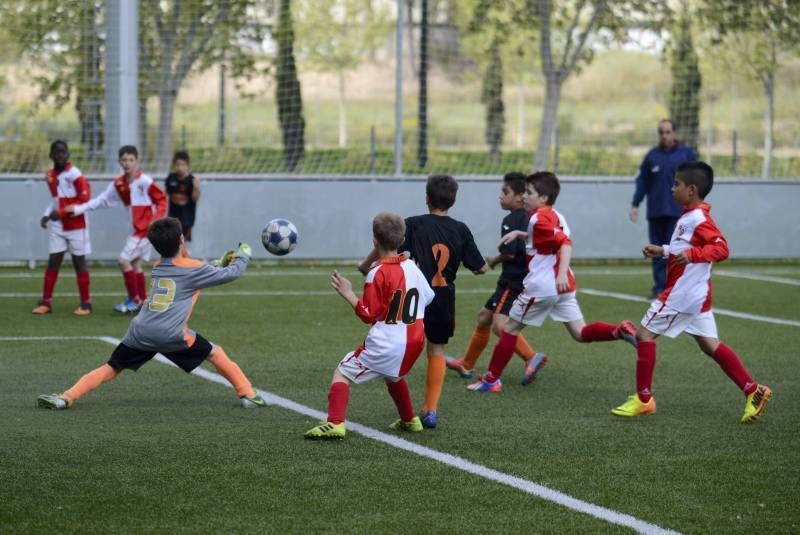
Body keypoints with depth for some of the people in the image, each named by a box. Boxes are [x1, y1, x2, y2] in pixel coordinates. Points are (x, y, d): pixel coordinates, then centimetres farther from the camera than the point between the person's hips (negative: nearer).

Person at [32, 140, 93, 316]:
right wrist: (47, 215, 2)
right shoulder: (51, 175, 6)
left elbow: (84, 199, -18)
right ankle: (46, 302, 7)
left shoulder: (74, 174, -15)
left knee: (79, 262, 0)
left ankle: (86, 303, 9)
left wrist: (61, 213, -20)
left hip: (76, 225, -6)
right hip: (58, 226, 6)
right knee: (53, 261, 3)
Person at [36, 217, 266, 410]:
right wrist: (243, 255, 28)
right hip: (172, 335, -4)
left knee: (110, 369, 9)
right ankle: (248, 395, 12)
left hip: (140, 332, 4)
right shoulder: (192, 268, 4)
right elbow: (231, 274, 10)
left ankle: (66, 397, -6)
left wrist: (221, 264, 39)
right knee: (216, 354, 15)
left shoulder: (157, 268, 22)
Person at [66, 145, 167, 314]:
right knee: (136, 265, 10)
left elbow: (162, 200, -11)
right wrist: (79, 209, 7)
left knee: (124, 260, -10)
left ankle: (134, 300, -1)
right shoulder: (118, 185, 4)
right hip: (136, 229, 7)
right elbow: (102, 200, 11)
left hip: (145, 229, -7)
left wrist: (156, 220, -22)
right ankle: (143, 301, 20)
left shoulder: (145, 181, -16)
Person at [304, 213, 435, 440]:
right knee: (393, 376, 36)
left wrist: (349, 295, -8)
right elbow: (428, 297, 18)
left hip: (384, 346, -7)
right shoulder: (412, 267, 5)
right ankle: (410, 421, 41)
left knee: (342, 373, 1)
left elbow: (368, 315, -14)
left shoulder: (378, 273, -15)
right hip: (414, 344, 7)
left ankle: (335, 423, -15)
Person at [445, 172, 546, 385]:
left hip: (513, 282, -10)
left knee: (499, 324, -24)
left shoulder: (511, 220, -14)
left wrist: (493, 261, -3)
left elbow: (509, 252, -21)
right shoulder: (529, 218, 13)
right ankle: (466, 365, 36)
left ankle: (531, 357, -37)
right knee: (484, 316, 22)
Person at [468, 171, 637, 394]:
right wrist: (519, 234, 22)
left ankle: (491, 380, 10)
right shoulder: (554, 217, 14)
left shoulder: (540, 218, -14)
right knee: (581, 333, 7)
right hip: (562, 286, 9)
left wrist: (562, 272, -37)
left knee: (510, 328, 5)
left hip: (542, 286, -9)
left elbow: (566, 243, -26)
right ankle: (620, 331, -18)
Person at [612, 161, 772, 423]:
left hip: (682, 293, -10)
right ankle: (753, 391, 9)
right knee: (710, 344, 12)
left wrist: (692, 254, -37)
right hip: (697, 294, 10)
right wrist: (662, 251, 23)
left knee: (645, 334, -3)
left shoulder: (698, 219, -18)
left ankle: (643, 399, 1)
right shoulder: (690, 217, 12)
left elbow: (721, 248, -26)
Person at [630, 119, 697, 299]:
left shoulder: (686, 154, 4)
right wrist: (635, 205, 5)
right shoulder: (652, 156, 11)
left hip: (678, 212, -3)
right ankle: (659, 287, 7)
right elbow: (642, 182, 12)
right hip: (655, 213, 3)